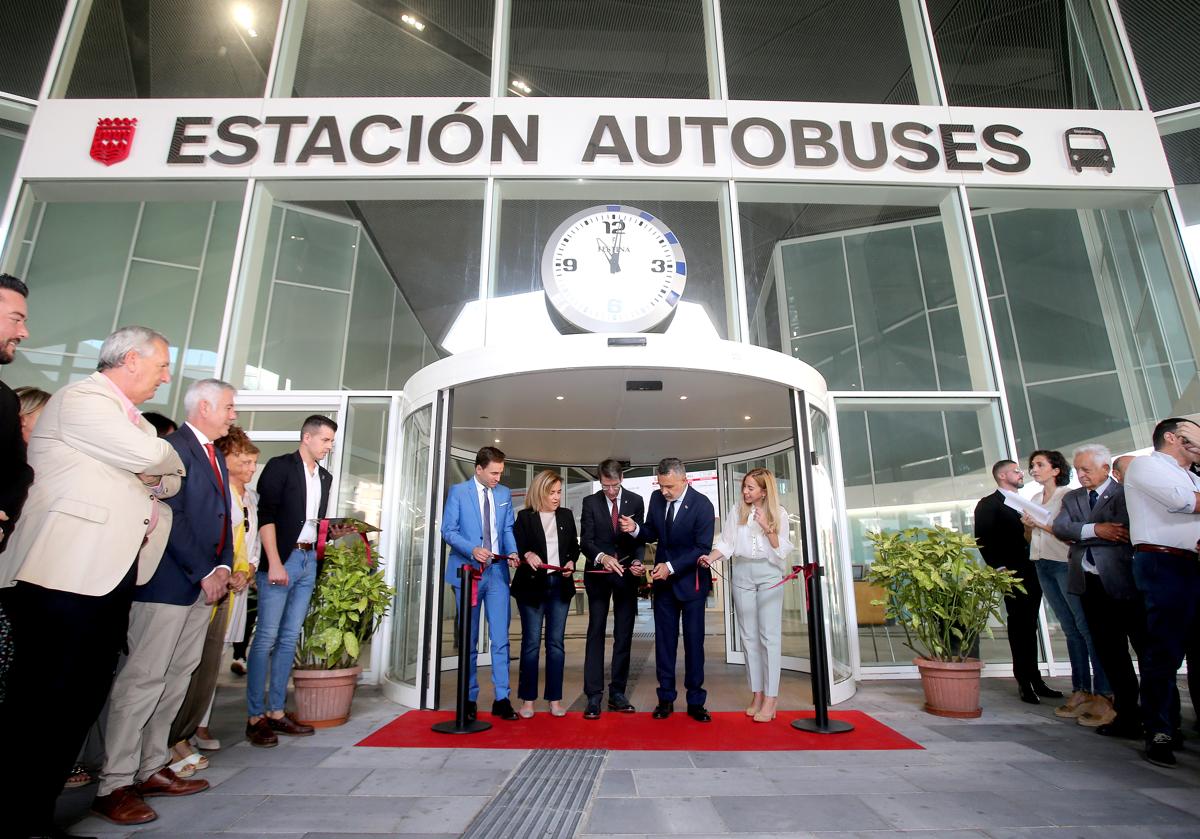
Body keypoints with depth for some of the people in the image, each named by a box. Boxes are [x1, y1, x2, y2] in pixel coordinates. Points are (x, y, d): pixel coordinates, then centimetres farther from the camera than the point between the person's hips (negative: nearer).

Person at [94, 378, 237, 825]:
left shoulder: (216, 458, 18)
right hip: (169, 583, -9)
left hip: (204, 584, 9)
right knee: (143, 678, -3)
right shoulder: (174, 447, -11)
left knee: (177, 679, 13)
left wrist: (222, 567, 4)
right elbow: (171, 517, -17)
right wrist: (203, 573, -15)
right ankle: (114, 785, 7)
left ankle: (151, 769, 23)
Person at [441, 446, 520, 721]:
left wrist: (512, 552, -8)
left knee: (500, 638, -1)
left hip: (498, 572, 2)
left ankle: (502, 699, 7)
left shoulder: (504, 494, 10)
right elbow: (448, 530, -6)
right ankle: (470, 699, 21)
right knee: (468, 640, 8)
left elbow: (508, 530, 11)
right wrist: (472, 550, -21)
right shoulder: (458, 491, -1)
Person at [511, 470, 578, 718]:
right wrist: (527, 555, -26)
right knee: (531, 642, 3)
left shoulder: (566, 516, 9)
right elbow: (517, 548, -5)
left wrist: (571, 562, -5)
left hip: (559, 585, 3)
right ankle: (528, 699, 13)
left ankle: (555, 699, 15)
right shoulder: (525, 517, -1)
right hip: (532, 585, -3)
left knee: (556, 642, 7)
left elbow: (575, 546, 15)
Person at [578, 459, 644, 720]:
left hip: (626, 574, 2)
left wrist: (638, 560, -18)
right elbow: (585, 541, -8)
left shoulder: (636, 501, 1)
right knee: (596, 634, -1)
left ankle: (617, 693, 17)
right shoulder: (590, 502, -2)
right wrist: (602, 557, -27)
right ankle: (593, 696, 5)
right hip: (598, 574, -1)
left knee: (624, 636, 7)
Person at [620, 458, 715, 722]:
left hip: (690, 580, -4)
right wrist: (635, 529, -14)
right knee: (664, 640, 8)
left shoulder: (702, 505, -16)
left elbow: (703, 548, -17)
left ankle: (695, 702, 17)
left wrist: (672, 567, -24)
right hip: (663, 579, 4)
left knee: (694, 641, 5)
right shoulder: (656, 498, -2)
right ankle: (666, 699, 19)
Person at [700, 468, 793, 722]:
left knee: (769, 635, -5)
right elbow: (726, 543, 3)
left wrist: (767, 527, -15)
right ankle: (757, 694, 14)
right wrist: (710, 558, -14)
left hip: (769, 574, -2)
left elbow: (782, 550, -2)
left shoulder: (778, 513, 1)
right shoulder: (736, 510, 6)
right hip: (742, 573, 3)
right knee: (749, 635, 6)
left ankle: (770, 698, 0)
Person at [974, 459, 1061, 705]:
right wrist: (999, 568, -15)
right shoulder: (988, 504, -2)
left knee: (1029, 627, 12)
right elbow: (984, 539, -9)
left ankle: (1035, 679, 19)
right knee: (1019, 627, -3)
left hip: (1032, 574, 7)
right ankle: (1024, 682, 4)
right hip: (1012, 574, -7)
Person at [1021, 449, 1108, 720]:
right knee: (1070, 629, 9)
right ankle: (1081, 692, 12)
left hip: (1065, 563, -7)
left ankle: (1102, 695, -6)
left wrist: (1041, 525, -14)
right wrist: (1028, 525, 0)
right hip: (1043, 566, 7)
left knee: (1086, 627, -9)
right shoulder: (1035, 499, 16)